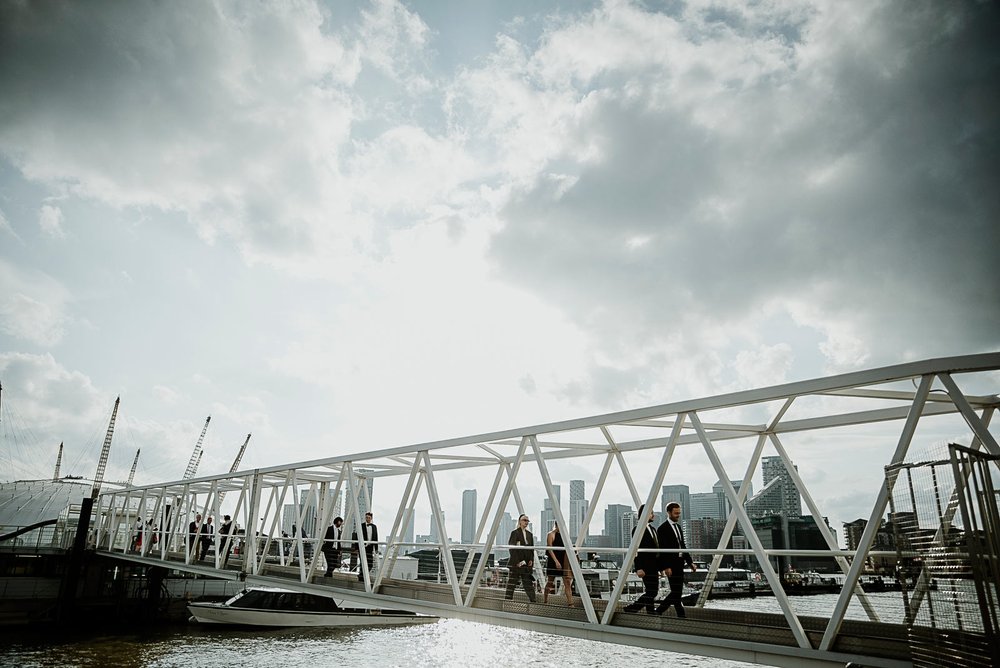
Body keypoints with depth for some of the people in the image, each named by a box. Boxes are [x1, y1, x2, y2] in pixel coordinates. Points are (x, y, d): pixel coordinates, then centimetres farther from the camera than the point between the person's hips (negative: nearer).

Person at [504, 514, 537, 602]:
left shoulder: (529, 534, 14)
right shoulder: (515, 533, -5)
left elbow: (532, 549, 15)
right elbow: (512, 548, -11)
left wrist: (531, 560, 1)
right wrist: (517, 561, -16)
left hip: (527, 564, 5)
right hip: (515, 563, -5)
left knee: (528, 584, 6)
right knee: (512, 583, 0)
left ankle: (533, 601, 7)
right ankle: (507, 600, 6)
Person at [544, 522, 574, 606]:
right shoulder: (551, 534, -6)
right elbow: (550, 549, -12)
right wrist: (556, 561, -19)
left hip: (563, 561, 5)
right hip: (553, 561, -5)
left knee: (567, 582, -3)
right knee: (550, 582, 6)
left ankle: (570, 603, -4)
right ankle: (544, 601, 21)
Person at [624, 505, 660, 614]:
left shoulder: (652, 529, 16)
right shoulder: (638, 529, -12)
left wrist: (660, 567, 16)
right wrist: (638, 568, -21)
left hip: (654, 566, 9)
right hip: (646, 566, -9)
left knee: (653, 592, 11)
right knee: (650, 592, -10)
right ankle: (630, 609, -1)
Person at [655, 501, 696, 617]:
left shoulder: (678, 526, 15)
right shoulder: (663, 528, -11)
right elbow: (662, 549, -15)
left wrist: (690, 562, 14)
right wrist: (666, 567, -20)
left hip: (679, 563, 9)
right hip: (671, 564, -9)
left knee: (677, 592, 10)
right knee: (676, 592, -7)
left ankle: (659, 611, 18)